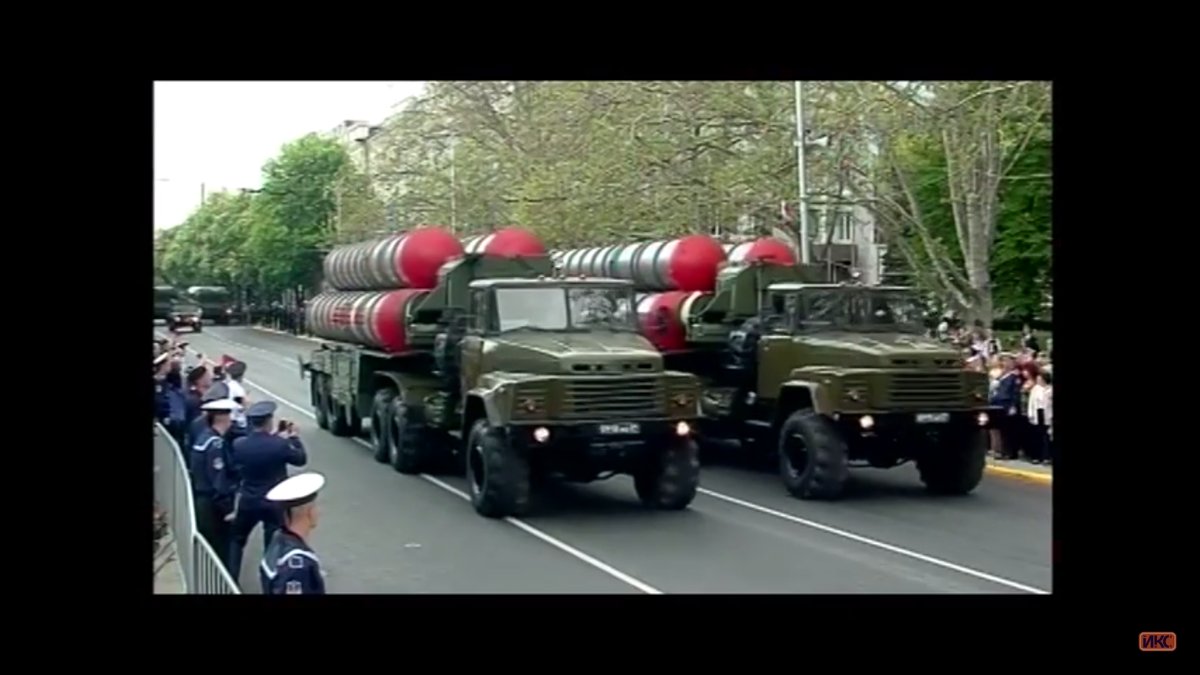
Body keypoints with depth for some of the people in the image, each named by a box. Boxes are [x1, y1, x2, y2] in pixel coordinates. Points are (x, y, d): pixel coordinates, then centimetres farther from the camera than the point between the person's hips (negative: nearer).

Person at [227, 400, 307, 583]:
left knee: (237, 539, 23)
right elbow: (301, 459, -3)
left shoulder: (239, 445, -10)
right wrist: (293, 437, 11)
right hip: (274, 503, -3)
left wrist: (273, 436, 12)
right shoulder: (280, 444, -20)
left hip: (248, 501, 3)